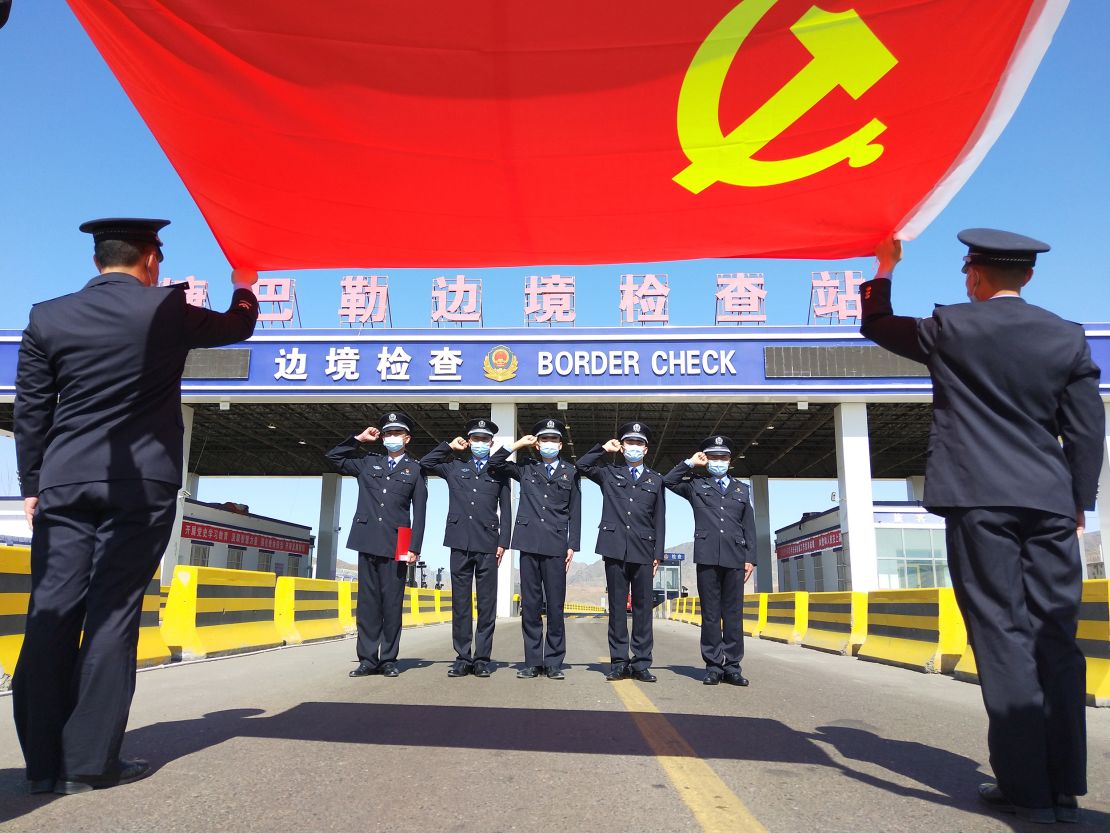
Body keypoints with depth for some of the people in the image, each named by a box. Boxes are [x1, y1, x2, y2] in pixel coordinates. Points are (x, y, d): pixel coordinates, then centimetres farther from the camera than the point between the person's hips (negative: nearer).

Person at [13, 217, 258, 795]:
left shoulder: (48, 317, 7)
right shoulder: (168, 309, -1)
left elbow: (31, 410, 7)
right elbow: (237, 327, 18)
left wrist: (32, 485, 13)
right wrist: (244, 287, 39)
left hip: (64, 484, 3)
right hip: (142, 484, -3)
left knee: (52, 612, 5)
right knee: (113, 613, -1)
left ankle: (44, 761, 9)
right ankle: (89, 761, 4)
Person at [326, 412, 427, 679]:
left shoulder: (416, 470, 8)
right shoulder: (368, 463, 15)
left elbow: (419, 513, 3)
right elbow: (333, 457, 22)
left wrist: (415, 547, -5)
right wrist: (359, 439, 13)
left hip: (397, 545, -2)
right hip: (368, 542, 2)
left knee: (392, 603, 0)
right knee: (367, 601, 3)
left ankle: (389, 660, 7)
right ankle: (367, 659, 7)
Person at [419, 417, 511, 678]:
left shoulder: (499, 472, 13)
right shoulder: (454, 467, 17)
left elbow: (506, 510, 9)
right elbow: (424, 463, 12)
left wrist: (503, 542, 0)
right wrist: (450, 446, 12)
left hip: (487, 544, -1)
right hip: (460, 542, 1)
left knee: (487, 603, -1)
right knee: (460, 602, 2)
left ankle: (482, 659, 4)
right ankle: (462, 658, 8)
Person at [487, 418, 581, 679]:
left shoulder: (570, 472, 11)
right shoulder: (526, 468, 14)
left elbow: (575, 513, 9)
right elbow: (493, 463, 12)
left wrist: (572, 546, 1)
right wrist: (518, 444, 5)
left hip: (556, 546, -1)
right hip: (529, 543, 1)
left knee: (555, 606, -1)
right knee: (530, 605, 3)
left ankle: (554, 663, 7)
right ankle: (532, 662, 10)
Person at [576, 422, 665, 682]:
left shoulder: (656, 480, 14)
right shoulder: (609, 473, 14)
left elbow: (659, 520, 11)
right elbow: (582, 465, 4)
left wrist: (658, 554, 4)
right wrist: (605, 448, 7)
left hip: (643, 551, 1)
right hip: (615, 548, 0)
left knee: (643, 607, 0)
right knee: (617, 607, 2)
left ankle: (641, 663, 6)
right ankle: (619, 662, 7)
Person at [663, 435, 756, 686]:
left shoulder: (741, 489, 20)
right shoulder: (696, 486, 16)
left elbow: (749, 527, 16)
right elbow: (668, 480, 5)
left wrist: (750, 558, 7)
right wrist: (691, 463, 7)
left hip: (735, 557, 2)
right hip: (707, 556, -1)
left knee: (733, 613, 1)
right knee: (710, 613, 0)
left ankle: (732, 666, 5)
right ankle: (713, 666, 4)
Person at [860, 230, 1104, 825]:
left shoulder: (951, 327, -1)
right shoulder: (1068, 336, 8)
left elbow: (877, 325, 16)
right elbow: (1087, 430, 7)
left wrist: (885, 266, 29)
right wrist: (1079, 502, 15)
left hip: (979, 500, -4)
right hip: (1049, 504, 4)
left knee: (1002, 635, -2)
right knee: (1054, 637, 6)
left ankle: (1026, 786, 1)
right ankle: (1063, 788, 11)